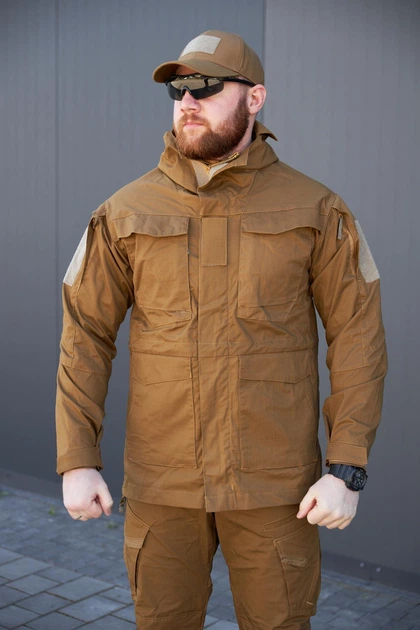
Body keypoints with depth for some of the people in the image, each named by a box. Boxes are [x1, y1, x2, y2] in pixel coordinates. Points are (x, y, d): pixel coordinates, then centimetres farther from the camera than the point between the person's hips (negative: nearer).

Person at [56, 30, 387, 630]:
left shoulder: (316, 210, -5)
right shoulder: (126, 213, -2)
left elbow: (358, 338, -6)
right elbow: (86, 338, 0)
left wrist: (347, 468, -12)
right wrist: (77, 461, -6)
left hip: (274, 478, -1)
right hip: (162, 477, 1)